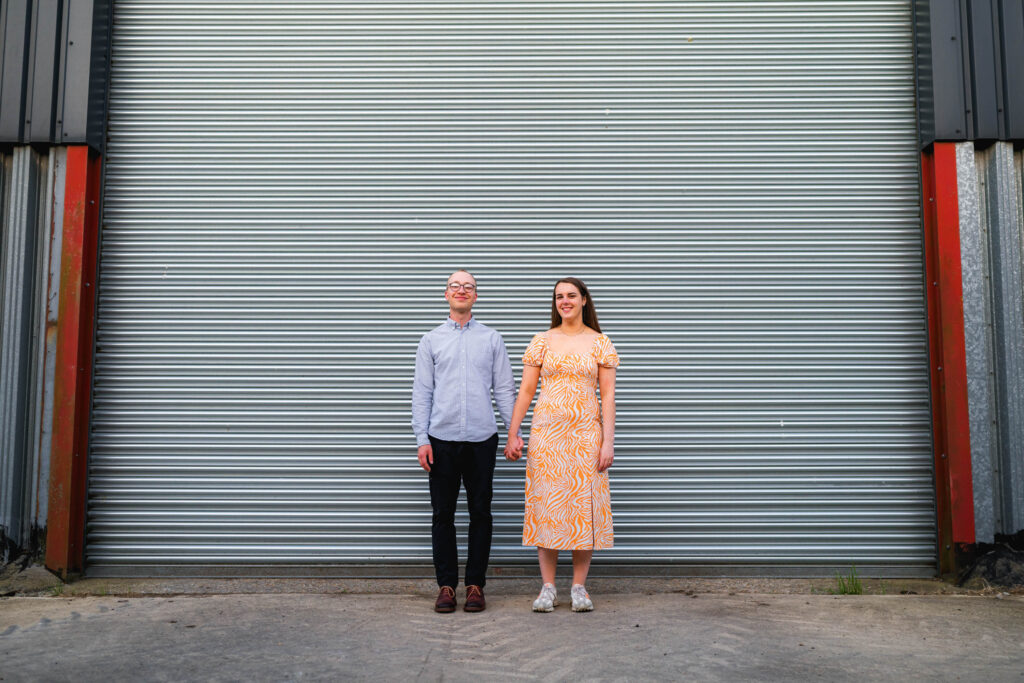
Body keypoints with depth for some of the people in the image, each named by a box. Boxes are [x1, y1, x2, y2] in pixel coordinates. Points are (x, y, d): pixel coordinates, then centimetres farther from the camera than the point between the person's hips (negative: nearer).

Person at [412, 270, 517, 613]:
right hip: (442, 440, 0)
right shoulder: (431, 340, 9)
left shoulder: (492, 339, 10)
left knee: (480, 513, 4)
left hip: (482, 439, 0)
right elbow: (421, 392, 5)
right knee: (443, 514, 4)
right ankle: (446, 585, 13)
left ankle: (475, 585, 14)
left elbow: (505, 389, 8)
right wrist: (422, 439, -4)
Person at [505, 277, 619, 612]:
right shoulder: (542, 341, 7)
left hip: (586, 434, 0)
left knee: (584, 507, 1)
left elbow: (607, 395, 2)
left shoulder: (600, 343, 5)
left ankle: (579, 586, 14)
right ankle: (548, 587, 11)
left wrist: (608, 441, -6)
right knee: (545, 505, 1)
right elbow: (526, 390, 5)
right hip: (547, 432, 1)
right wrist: (512, 434, -1)